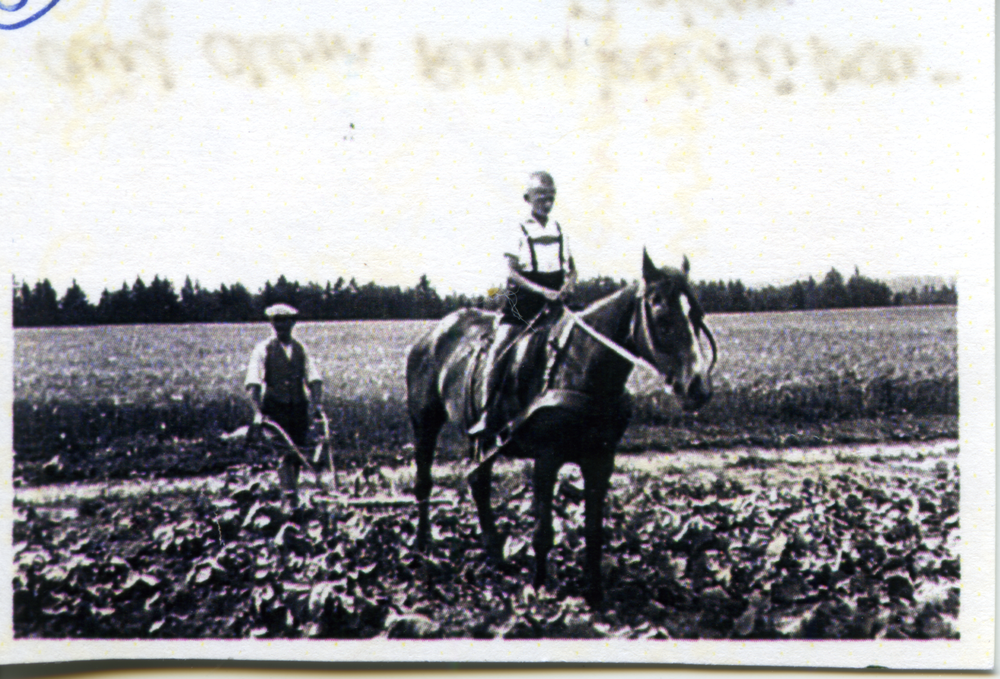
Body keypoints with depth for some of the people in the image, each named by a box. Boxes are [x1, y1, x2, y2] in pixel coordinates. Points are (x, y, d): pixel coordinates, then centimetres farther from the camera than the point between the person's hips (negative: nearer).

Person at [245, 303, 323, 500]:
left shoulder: (300, 349, 13)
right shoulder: (263, 349, 1)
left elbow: (313, 378, 5)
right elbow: (253, 382, -9)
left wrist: (316, 401, -13)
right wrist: (257, 411, -22)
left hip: (299, 408, 4)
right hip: (275, 408, -4)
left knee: (298, 452, 5)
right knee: (283, 451, -15)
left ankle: (292, 489, 20)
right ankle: (289, 493, -20)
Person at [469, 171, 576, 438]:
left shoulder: (559, 231, 12)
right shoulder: (519, 231, -2)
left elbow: (571, 270, 16)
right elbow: (513, 271, -11)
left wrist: (567, 285, -6)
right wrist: (542, 291, -21)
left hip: (554, 302, 4)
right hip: (523, 300, -4)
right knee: (497, 352, -18)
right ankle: (487, 414, -18)